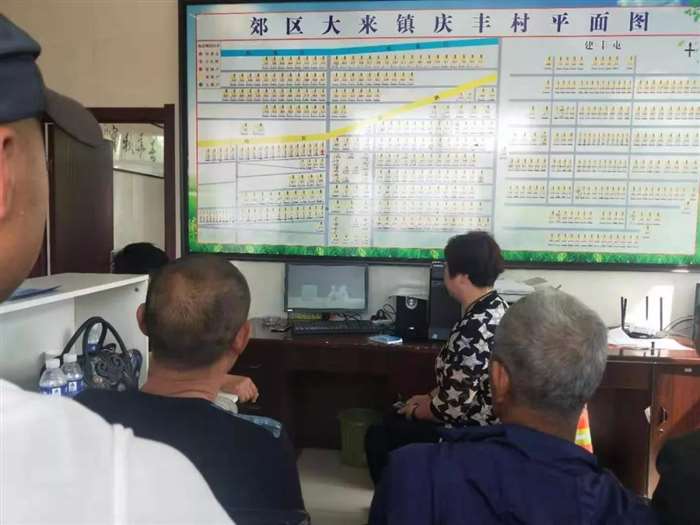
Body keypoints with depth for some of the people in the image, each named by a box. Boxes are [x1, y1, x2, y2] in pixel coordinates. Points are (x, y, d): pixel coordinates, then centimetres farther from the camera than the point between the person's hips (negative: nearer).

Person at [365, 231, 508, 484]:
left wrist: (416, 411, -7)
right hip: (487, 423, 9)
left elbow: (452, 407, -26)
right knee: (392, 422, 23)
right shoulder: (497, 307, -1)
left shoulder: (473, 328, -32)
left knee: (378, 437, 6)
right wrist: (429, 396, 8)